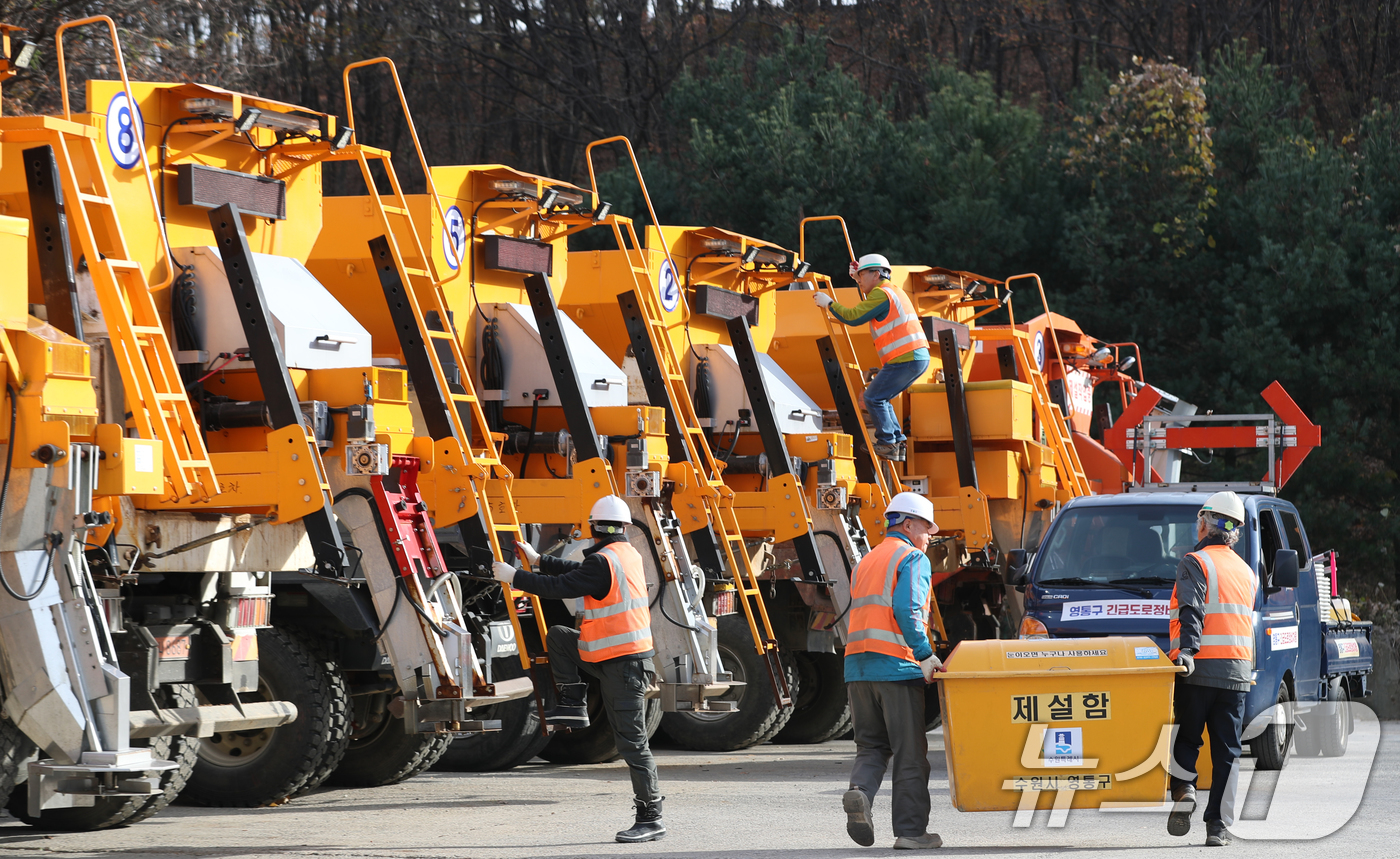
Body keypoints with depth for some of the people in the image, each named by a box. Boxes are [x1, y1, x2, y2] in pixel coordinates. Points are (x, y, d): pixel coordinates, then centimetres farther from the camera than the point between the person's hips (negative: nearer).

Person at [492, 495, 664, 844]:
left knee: (632, 742, -6)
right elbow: (578, 571, 22)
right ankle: (574, 704, 20)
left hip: (622, 665, -9)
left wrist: (514, 577, -6)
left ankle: (651, 818, -3)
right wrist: (539, 560, 28)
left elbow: (561, 587, -16)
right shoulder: (628, 554, 9)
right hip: (626, 654, 9)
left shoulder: (603, 562, -18)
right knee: (559, 636, 21)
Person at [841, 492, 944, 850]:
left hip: (858, 668, 7)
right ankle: (911, 830, 2)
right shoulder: (913, 559, -1)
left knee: (872, 746, 12)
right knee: (910, 752, 1)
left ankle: (860, 792, -17)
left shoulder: (865, 562, 23)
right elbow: (906, 609, -18)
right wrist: (925, 655, -17)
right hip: (897, 667, -7)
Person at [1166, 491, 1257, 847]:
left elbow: (1192, 612, -18)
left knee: (1185, 738, 11)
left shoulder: (1195, 563, -4)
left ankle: (1183, 788, -13)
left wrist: (1187, 650, -28)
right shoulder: (1246, 571, 17)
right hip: (1237, 670, 5)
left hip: (1199, 670, -5)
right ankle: (1218, 825, 4)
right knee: (1227, 750, 6)